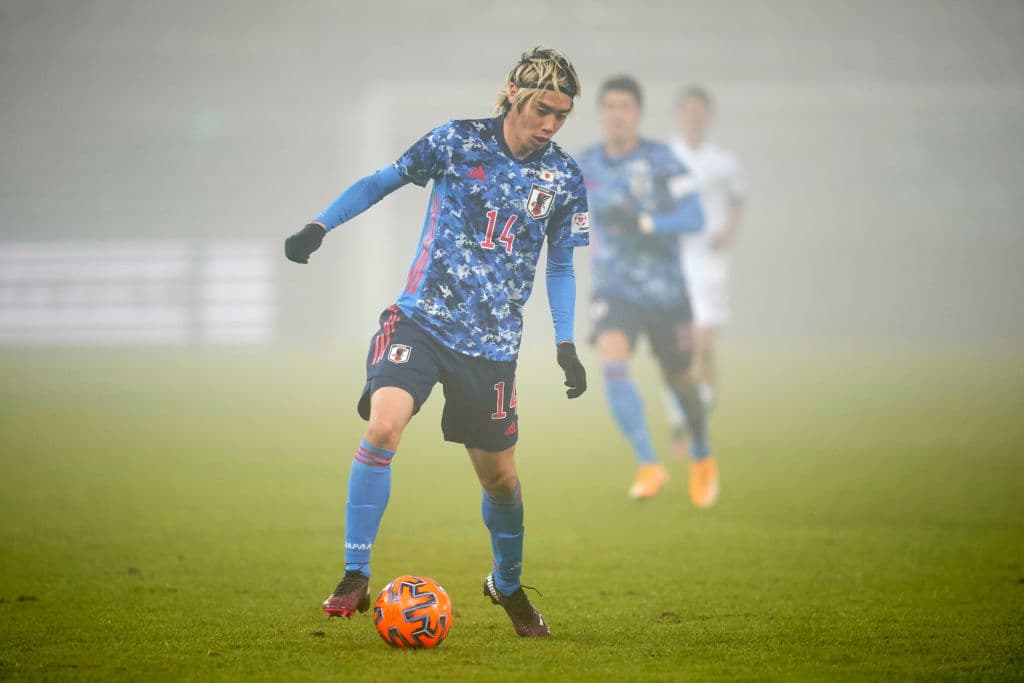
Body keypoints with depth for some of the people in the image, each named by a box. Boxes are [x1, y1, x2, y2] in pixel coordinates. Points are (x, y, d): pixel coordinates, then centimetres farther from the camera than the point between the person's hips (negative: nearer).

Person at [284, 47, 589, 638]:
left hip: (493, 343, 2)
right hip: (422, 319, -2)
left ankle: (508, 585, 38)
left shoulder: (564, 178, 3)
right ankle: (356, 576, -16)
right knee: (384, 425, -26)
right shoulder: (458, 141, -4)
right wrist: (320, 225, -2)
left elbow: (561, 265, 14)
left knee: (499, 475, 9)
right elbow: (384, 180, 8)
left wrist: (566, 344, 5)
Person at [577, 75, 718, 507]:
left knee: (678, 380, 11)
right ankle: (648, 464, -23)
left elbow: (693, 217, -19)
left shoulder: (659, 161, -11)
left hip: (665, 291, -2)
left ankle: (702, 458, 41)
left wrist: (642, 224, -30)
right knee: (611, 360, -26)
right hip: (614, 289, 2)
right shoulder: (588, 164, 2)